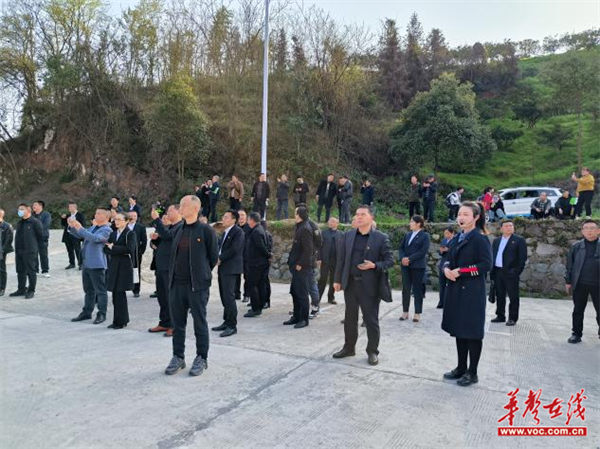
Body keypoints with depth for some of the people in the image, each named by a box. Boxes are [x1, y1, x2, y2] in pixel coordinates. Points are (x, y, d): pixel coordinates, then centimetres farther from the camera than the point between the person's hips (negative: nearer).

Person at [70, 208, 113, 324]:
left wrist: (80, 228, -27)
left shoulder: (107, 230, -12)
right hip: (86, 263, 9)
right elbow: (79, 235, 24)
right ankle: (87, 312, 27)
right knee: (88, 290, 17)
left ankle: (101, 314, 8)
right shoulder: (93, 227, 15)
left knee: (100, 290, 0)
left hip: (97, 264, -9)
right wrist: (72, 226, 5)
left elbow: (95, 238, -28)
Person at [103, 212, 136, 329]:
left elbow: (129, 249, -16)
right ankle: (118, 320, 18)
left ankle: (121, 321, 8)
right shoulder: (113, 234, 17)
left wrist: (113, 247, -9)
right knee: (116, 294, 7)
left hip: (125, 267, -6)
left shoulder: (130, 234, -3)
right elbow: (106, 249, 8)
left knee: (120, 293, -3)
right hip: (114, 267, 6)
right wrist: (120, 251, -9)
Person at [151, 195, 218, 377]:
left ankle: (201, 358, 19)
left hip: (197, 285, -5)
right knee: (177, 323, 13)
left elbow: (214, 256, -2)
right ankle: (178, 357, 26)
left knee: (199, 323, 6)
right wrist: (156, 218, 24)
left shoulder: (206, 230, -9)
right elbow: (166, 234, 31)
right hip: (176, 284, 6)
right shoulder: (178, 230, 7)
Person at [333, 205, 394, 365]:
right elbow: (341, 259, 8)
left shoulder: (381, 238, -5)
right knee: (350, 318, 15)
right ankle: (349, 348, 29)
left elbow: (390, 260, -5)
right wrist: (337, 279, 5)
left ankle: (372, 351, 20)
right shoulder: (347, 236, 6)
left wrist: (374, 265, -21)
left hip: (370, 285, -4)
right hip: (350, 283, 4)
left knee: (371, 320, 5)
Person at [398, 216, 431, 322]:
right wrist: (402, 258, -9)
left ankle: (417, 313, 9)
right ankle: (405, 312, 15)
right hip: (406, 265, 5)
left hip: (418, 266, -5)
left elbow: (423, 251, -13)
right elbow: (401, 248, 11)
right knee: (405, 289, 7)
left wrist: (410, 259, -18)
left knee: (417, 289, 2)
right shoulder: (407, 235, 14)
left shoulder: (425, 235, -3)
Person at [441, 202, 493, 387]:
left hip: (472, 292, -7)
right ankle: (461, 368, 25)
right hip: (456, 289, 8)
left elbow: (486, 265, -17)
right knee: (459, 329, 13)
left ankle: (472, 373, 14)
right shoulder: (459, 238, 13)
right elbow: (450, 259, 17)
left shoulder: (480, 238, -10)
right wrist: (447, 269, -5)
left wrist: (461, 271, -18)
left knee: (472, 331, 2)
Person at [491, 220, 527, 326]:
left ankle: (513, 318, 8)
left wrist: (517, 271, -12)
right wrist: (492, 271, 7)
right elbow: (492, 256, 15)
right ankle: (500, 316, 20)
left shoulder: (519, 240, 0)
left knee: (513, 296, 1)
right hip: (497, 272, 5)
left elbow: (523, 257, -5)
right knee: (499, 296, 11)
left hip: (511, 273, -5)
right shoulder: (496, 241, 15)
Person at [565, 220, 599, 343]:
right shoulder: (576, 246, 5)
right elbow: (569, 265, 6)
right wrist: (568, 281, 2)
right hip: (580, 284, 1)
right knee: (578, 311, 8)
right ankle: (576, 333, 17)